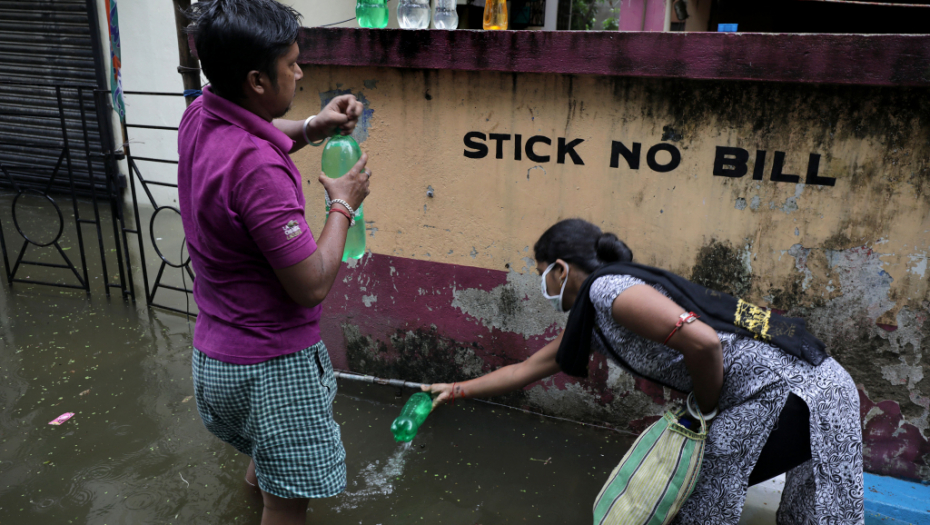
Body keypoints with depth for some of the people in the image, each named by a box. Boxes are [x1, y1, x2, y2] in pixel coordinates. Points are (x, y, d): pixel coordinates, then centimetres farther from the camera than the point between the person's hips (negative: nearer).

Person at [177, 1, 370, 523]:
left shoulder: (199, 116, -4)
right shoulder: (257, 169, -33)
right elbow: (312, 285, -27)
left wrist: (312, 128, 3)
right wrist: (344, 205, -13)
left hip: (215, 349, 10)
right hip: (269, 367, -9)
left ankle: (257, 470, 69)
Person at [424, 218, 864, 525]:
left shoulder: (607, 287, -16)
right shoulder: (592, 317, 14)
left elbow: (703, 343, -27)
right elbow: (528, 368, 24)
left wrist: (705, 410, -8)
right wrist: (457, 390, 30)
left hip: (787, 388, -8)